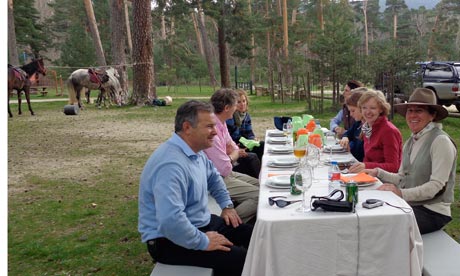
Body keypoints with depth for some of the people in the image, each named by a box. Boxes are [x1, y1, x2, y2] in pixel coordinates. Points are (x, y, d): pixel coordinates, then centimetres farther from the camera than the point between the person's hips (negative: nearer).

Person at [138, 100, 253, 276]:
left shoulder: (195, 151, 2)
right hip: (170, 240, -10)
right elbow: (171, 221, -39)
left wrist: (227, 205, 12)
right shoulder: (171, 164, -31)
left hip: (198, 224, 10)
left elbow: (213, 177, 23)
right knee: (240, 258, -22)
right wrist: (203, 242, -25)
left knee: (250, 234, 9)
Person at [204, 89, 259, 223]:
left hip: (225, 174, 10)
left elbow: (234, 148, 17)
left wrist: (233, 154, -7)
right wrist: (233, 155, -3)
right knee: (259, 197, -15)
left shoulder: (222, 124, 3)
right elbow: (225, 169, -23)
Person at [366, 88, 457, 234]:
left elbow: (437, 186, -17)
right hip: (408, 205, 7)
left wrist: (402, 193, -26)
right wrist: (378, 173, 0)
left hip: (432, 211, -7)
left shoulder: (441, 141, -12)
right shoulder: (410, 142, 13)